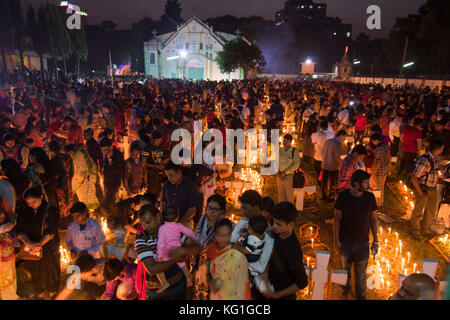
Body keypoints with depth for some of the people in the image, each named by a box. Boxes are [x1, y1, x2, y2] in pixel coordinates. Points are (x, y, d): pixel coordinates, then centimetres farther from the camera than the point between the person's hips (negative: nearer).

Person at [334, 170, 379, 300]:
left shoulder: (370, 197, -12)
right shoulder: (343, 196, -16)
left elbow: (373, 219, -1)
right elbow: (337, 218, -8)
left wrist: (376, 240, 2)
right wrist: (336, 239, -6)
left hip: (363, 242, 0)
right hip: (345, 241, 0)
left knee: (361, 272, 12)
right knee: (345, 268, 22)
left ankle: (361, 295, 35)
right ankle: (345, 288, 50)